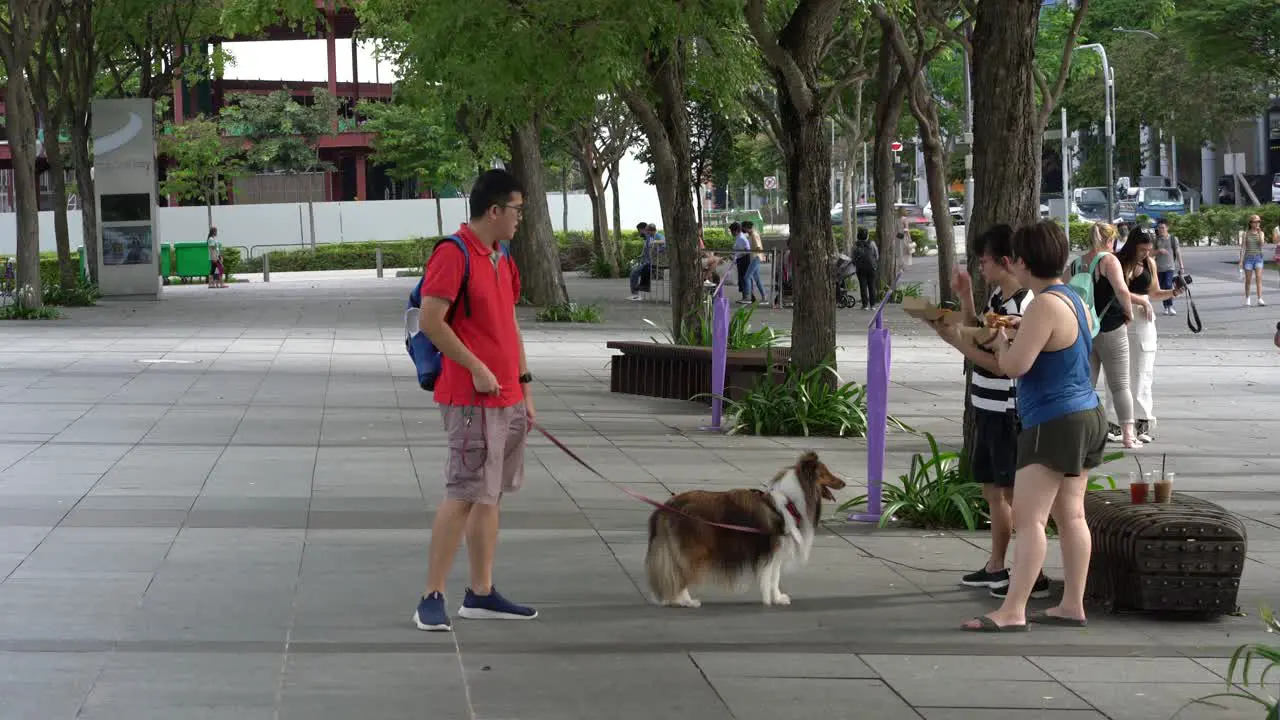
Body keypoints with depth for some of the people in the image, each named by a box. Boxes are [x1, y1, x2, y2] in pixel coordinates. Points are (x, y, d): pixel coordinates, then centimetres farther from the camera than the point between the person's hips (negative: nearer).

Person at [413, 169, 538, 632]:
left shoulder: (502, 260, 16)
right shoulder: (453, 255, -13)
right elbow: (430, 321, -19)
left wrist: (525, 387, 18)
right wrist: (477, 368, -19)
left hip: (507, 399, 9)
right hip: (472, 400, -9)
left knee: (490, 496, 11)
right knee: (464, 496, -10)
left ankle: (481, 594, 17)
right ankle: (432, 598, -6)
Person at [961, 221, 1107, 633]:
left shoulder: (1045, 306, -19)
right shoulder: (1075, 300, 13)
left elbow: (1014, 366, -23)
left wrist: (1001, 343, -3)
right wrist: (1011, 339, 16)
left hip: (1054, 424, -10)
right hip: (1086, 414, 10)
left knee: (1028, 518, -13)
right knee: (1070, 514, 11)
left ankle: (1012, 612, -17)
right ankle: (1072, 606, 12)